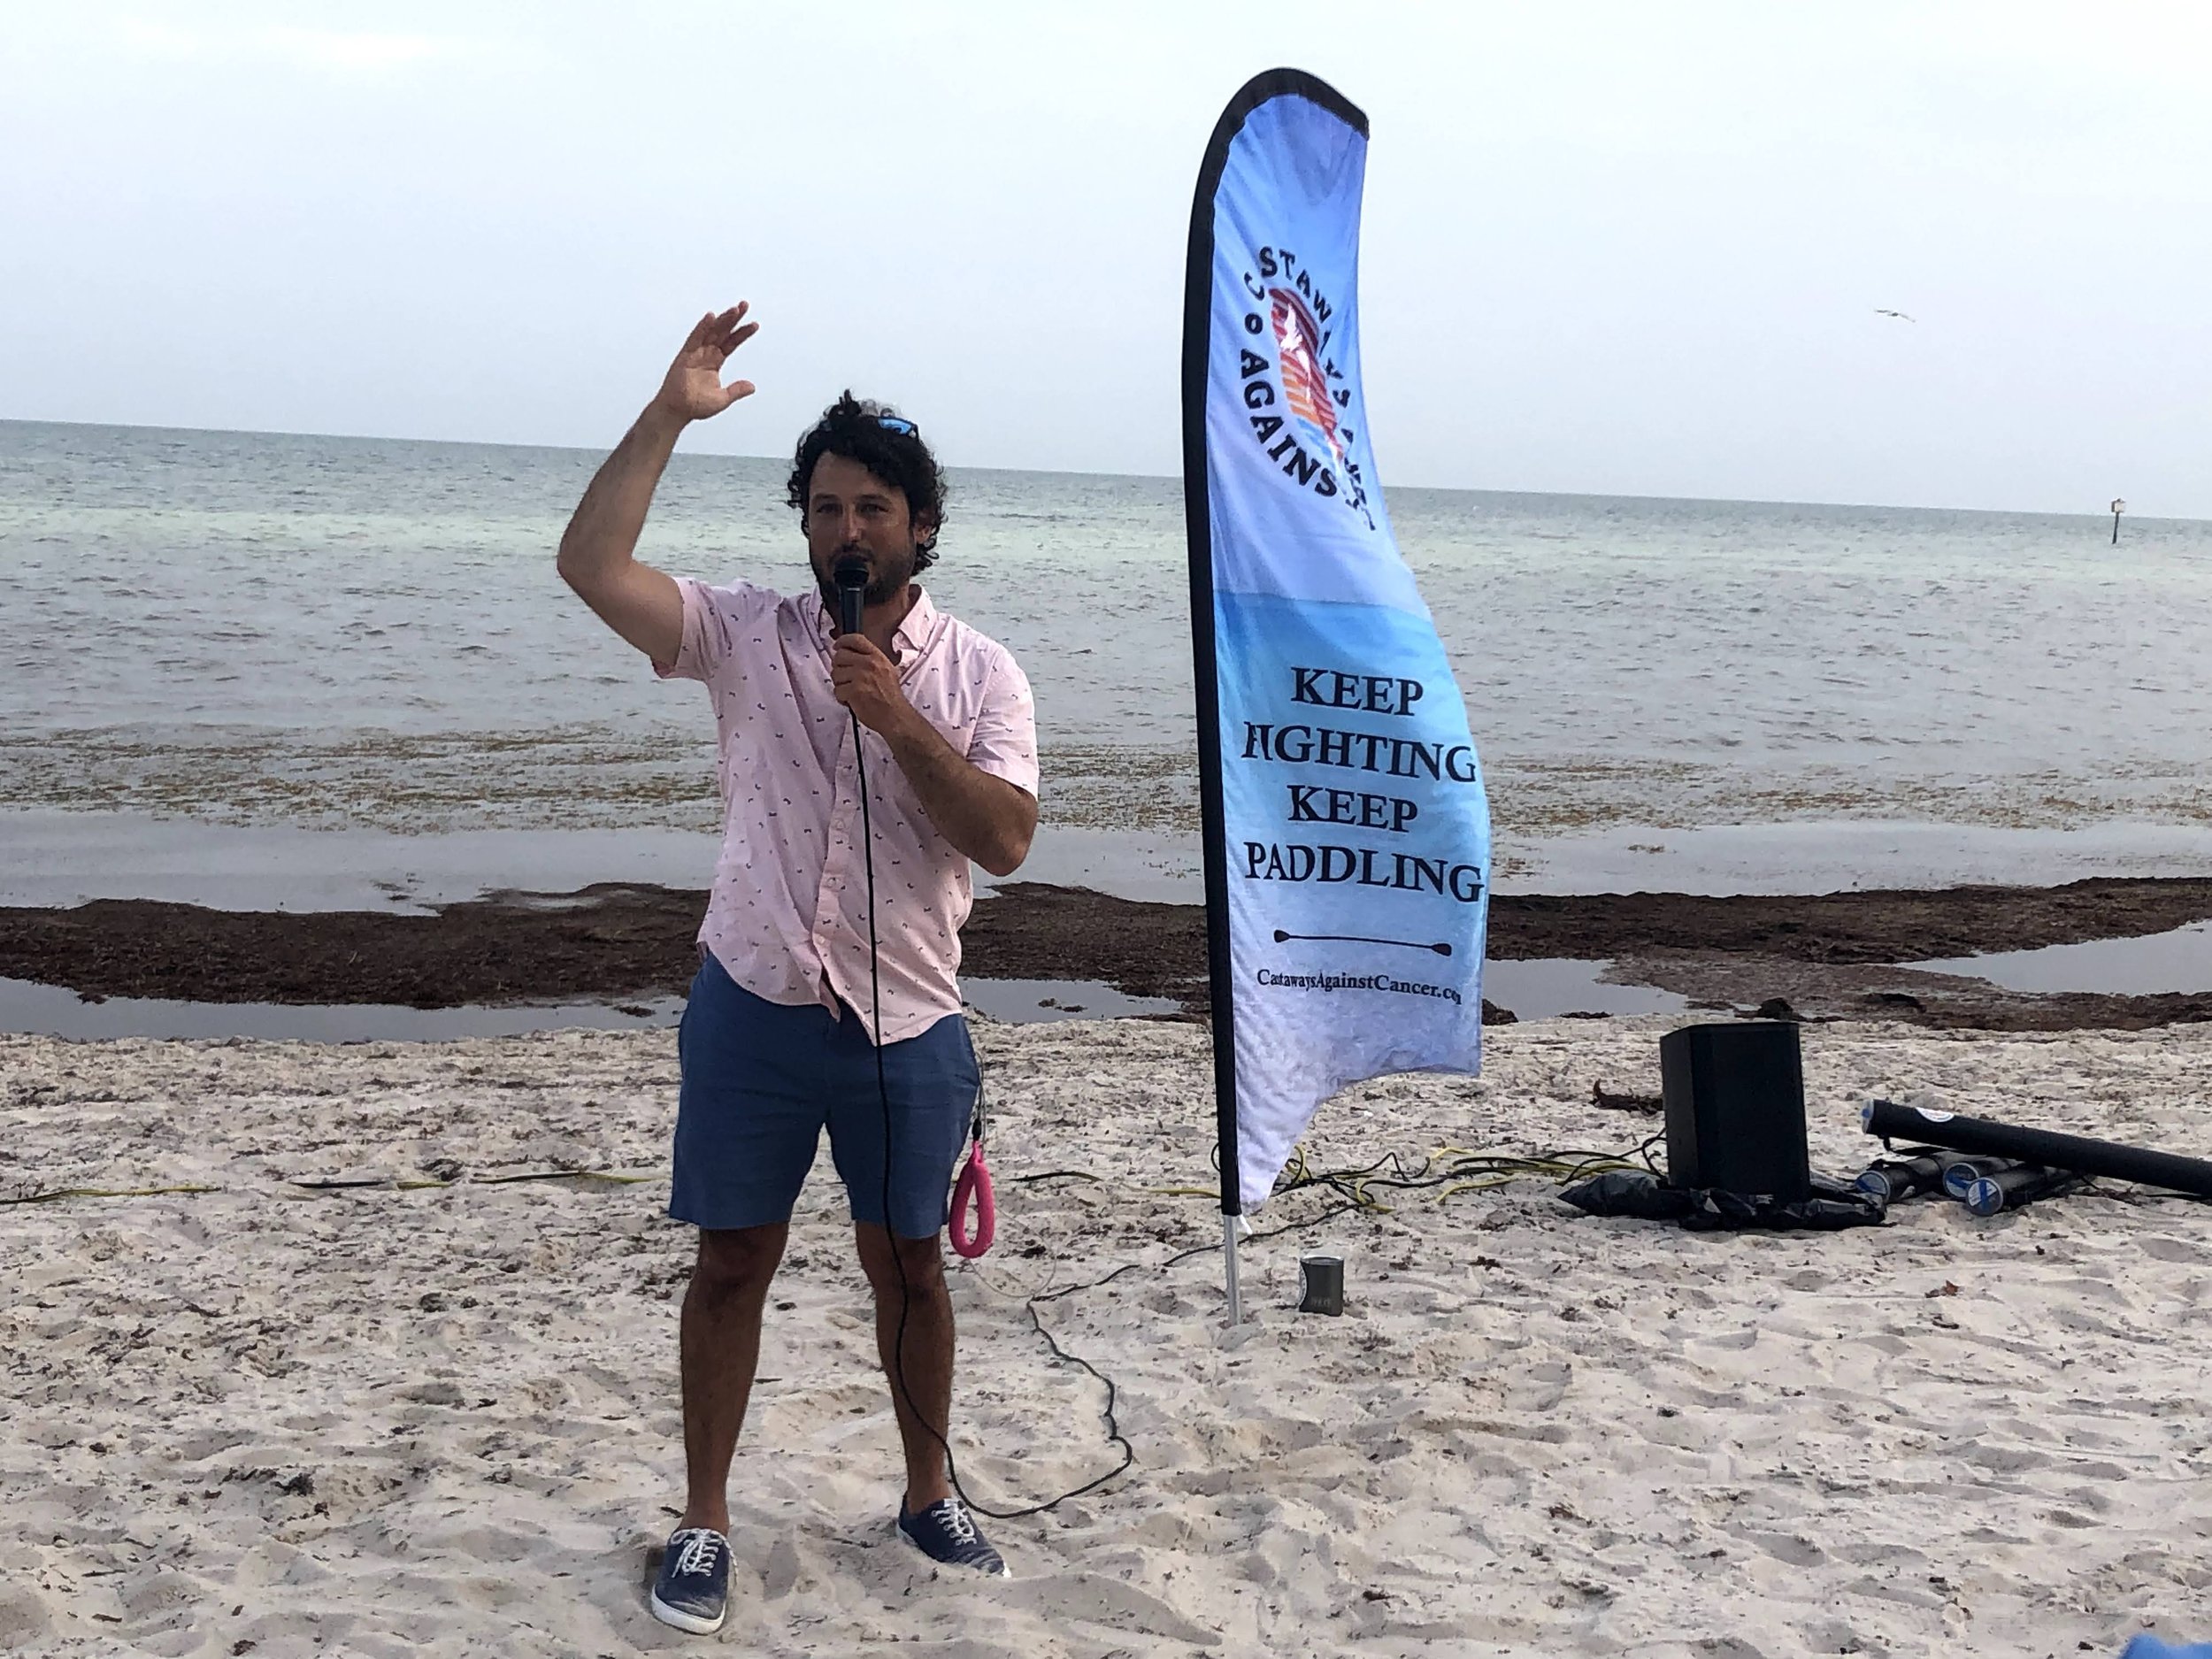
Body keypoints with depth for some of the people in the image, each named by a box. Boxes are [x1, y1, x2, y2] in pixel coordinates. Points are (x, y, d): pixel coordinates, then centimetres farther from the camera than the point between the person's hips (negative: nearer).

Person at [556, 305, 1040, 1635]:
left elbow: (1006, 839, -12)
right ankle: (705, 1523, 23)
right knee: (732, 1266, 8)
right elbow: (592, 564, -13)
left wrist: (896, 718, -19)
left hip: (905, 1024, 0)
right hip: (752, 1013, 0)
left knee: (909, 1268, 13)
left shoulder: (979, 673, -1)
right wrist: (670, 415, -17)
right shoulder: (748, 636, -1)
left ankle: (930, 1494, 33)